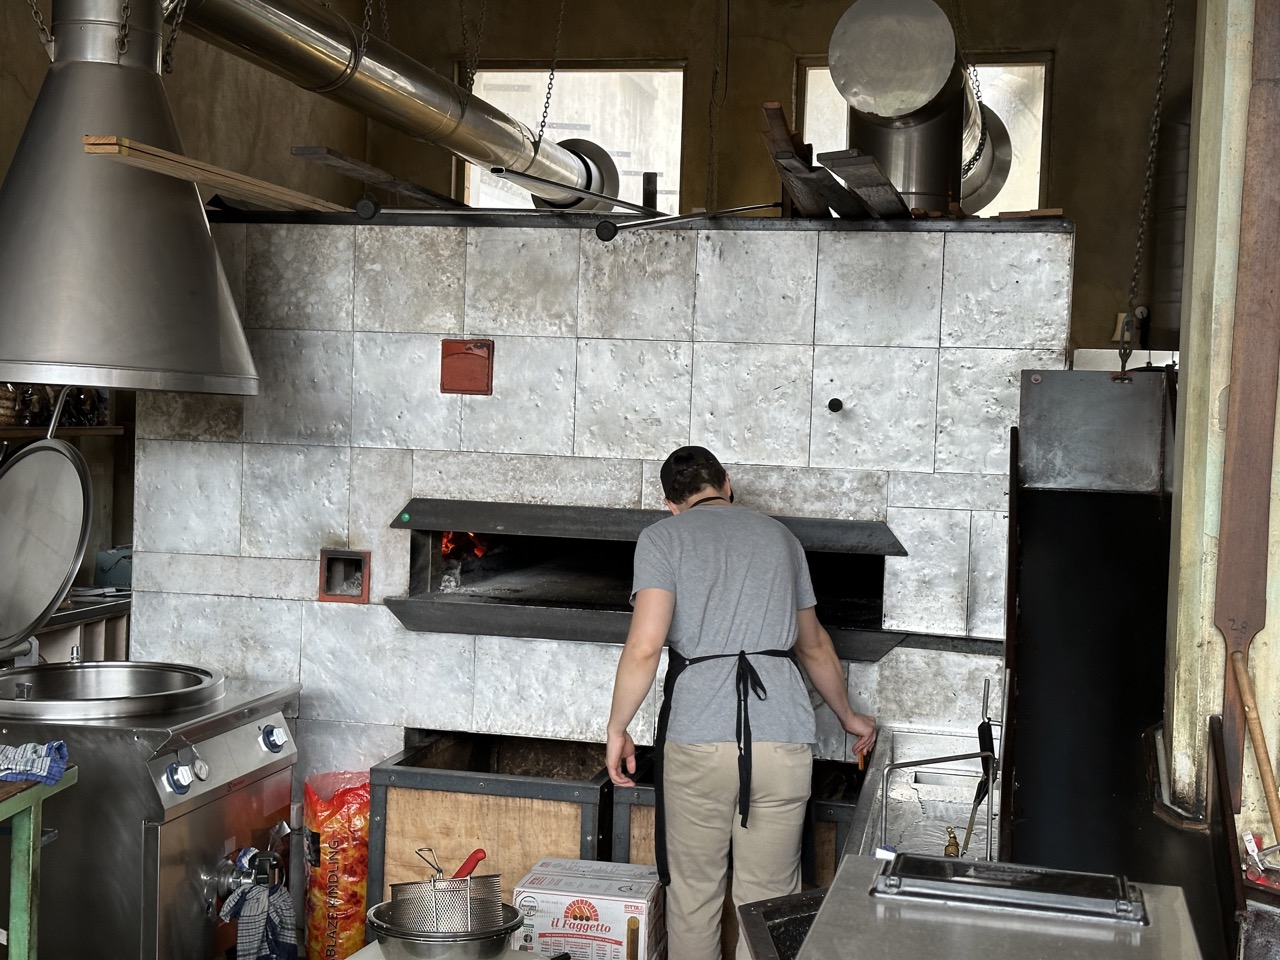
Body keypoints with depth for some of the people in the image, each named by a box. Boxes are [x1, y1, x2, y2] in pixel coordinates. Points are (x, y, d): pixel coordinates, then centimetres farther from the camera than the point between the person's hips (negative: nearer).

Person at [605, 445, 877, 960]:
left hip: (697, 737, -3)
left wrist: (617, 729, 4)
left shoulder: (662, 536, 6)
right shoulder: (778, 535, 18)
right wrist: (848, 716, 41)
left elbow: (644, 647, -8)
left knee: (692, 894, 12)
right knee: (768, 900, 10)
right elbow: (814, 647, 28)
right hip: (782, 737, 3)